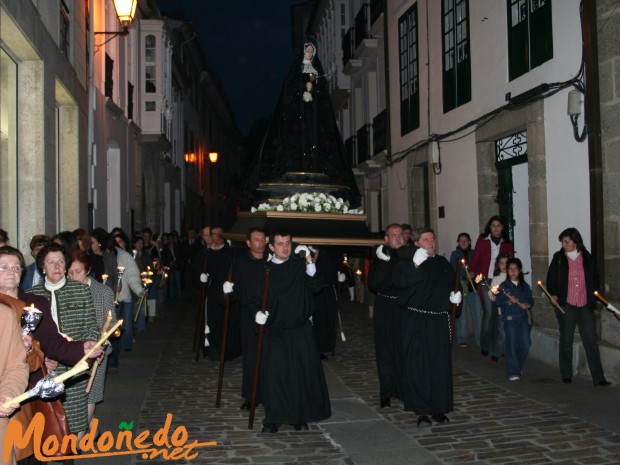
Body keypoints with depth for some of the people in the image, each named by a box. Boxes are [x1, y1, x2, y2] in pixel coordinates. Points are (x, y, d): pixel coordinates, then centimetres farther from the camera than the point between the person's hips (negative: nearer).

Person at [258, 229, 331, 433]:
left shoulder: (300, 265, 3)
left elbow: (316, 285, -10)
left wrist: (309, 262, -19)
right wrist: (259, 312, -5)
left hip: (300, 330, 0)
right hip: (275, 330, 0)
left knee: (303, 372, 0)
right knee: (274, 373, -3)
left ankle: (300, 416, 14)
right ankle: (273, 418, 10)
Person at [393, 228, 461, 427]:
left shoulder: (443, 264, 14)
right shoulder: (407, 262, -1)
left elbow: (450, 287, 28)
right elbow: (398, 281, -20)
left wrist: (454, 297, 7)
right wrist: (415, 265, -28)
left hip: (439, 321, 4)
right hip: (416, 321, -4)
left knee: (440, 365, 5)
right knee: (418, 365, -4)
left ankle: (438, 409, 16)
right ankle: (421, 411, 3)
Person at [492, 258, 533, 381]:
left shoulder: (525, 286, 12)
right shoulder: (503, 286, 2)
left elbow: (530, 300, 12)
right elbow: (498, 302, -4)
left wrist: (527, 304, -8)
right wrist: (509, 301, -19)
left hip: (523, 317, 3)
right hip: (509, 318, -3)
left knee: (526, 343, -1)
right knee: (512, 344, -6)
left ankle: (518, 367, 23)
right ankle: (513, 372, 1)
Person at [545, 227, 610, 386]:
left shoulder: (587, 259, 5)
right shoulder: (558, 258, 2)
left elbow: (595, 279, 13)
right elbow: (551, 279, 5)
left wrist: (593, 299, 3)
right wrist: (553, 294, -11)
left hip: (584, 306, 1)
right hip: (565, 305, -1)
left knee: (591, 340, -1)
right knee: (566, 340, 6)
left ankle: (598, 377, 3)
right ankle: (566, 375, 17)